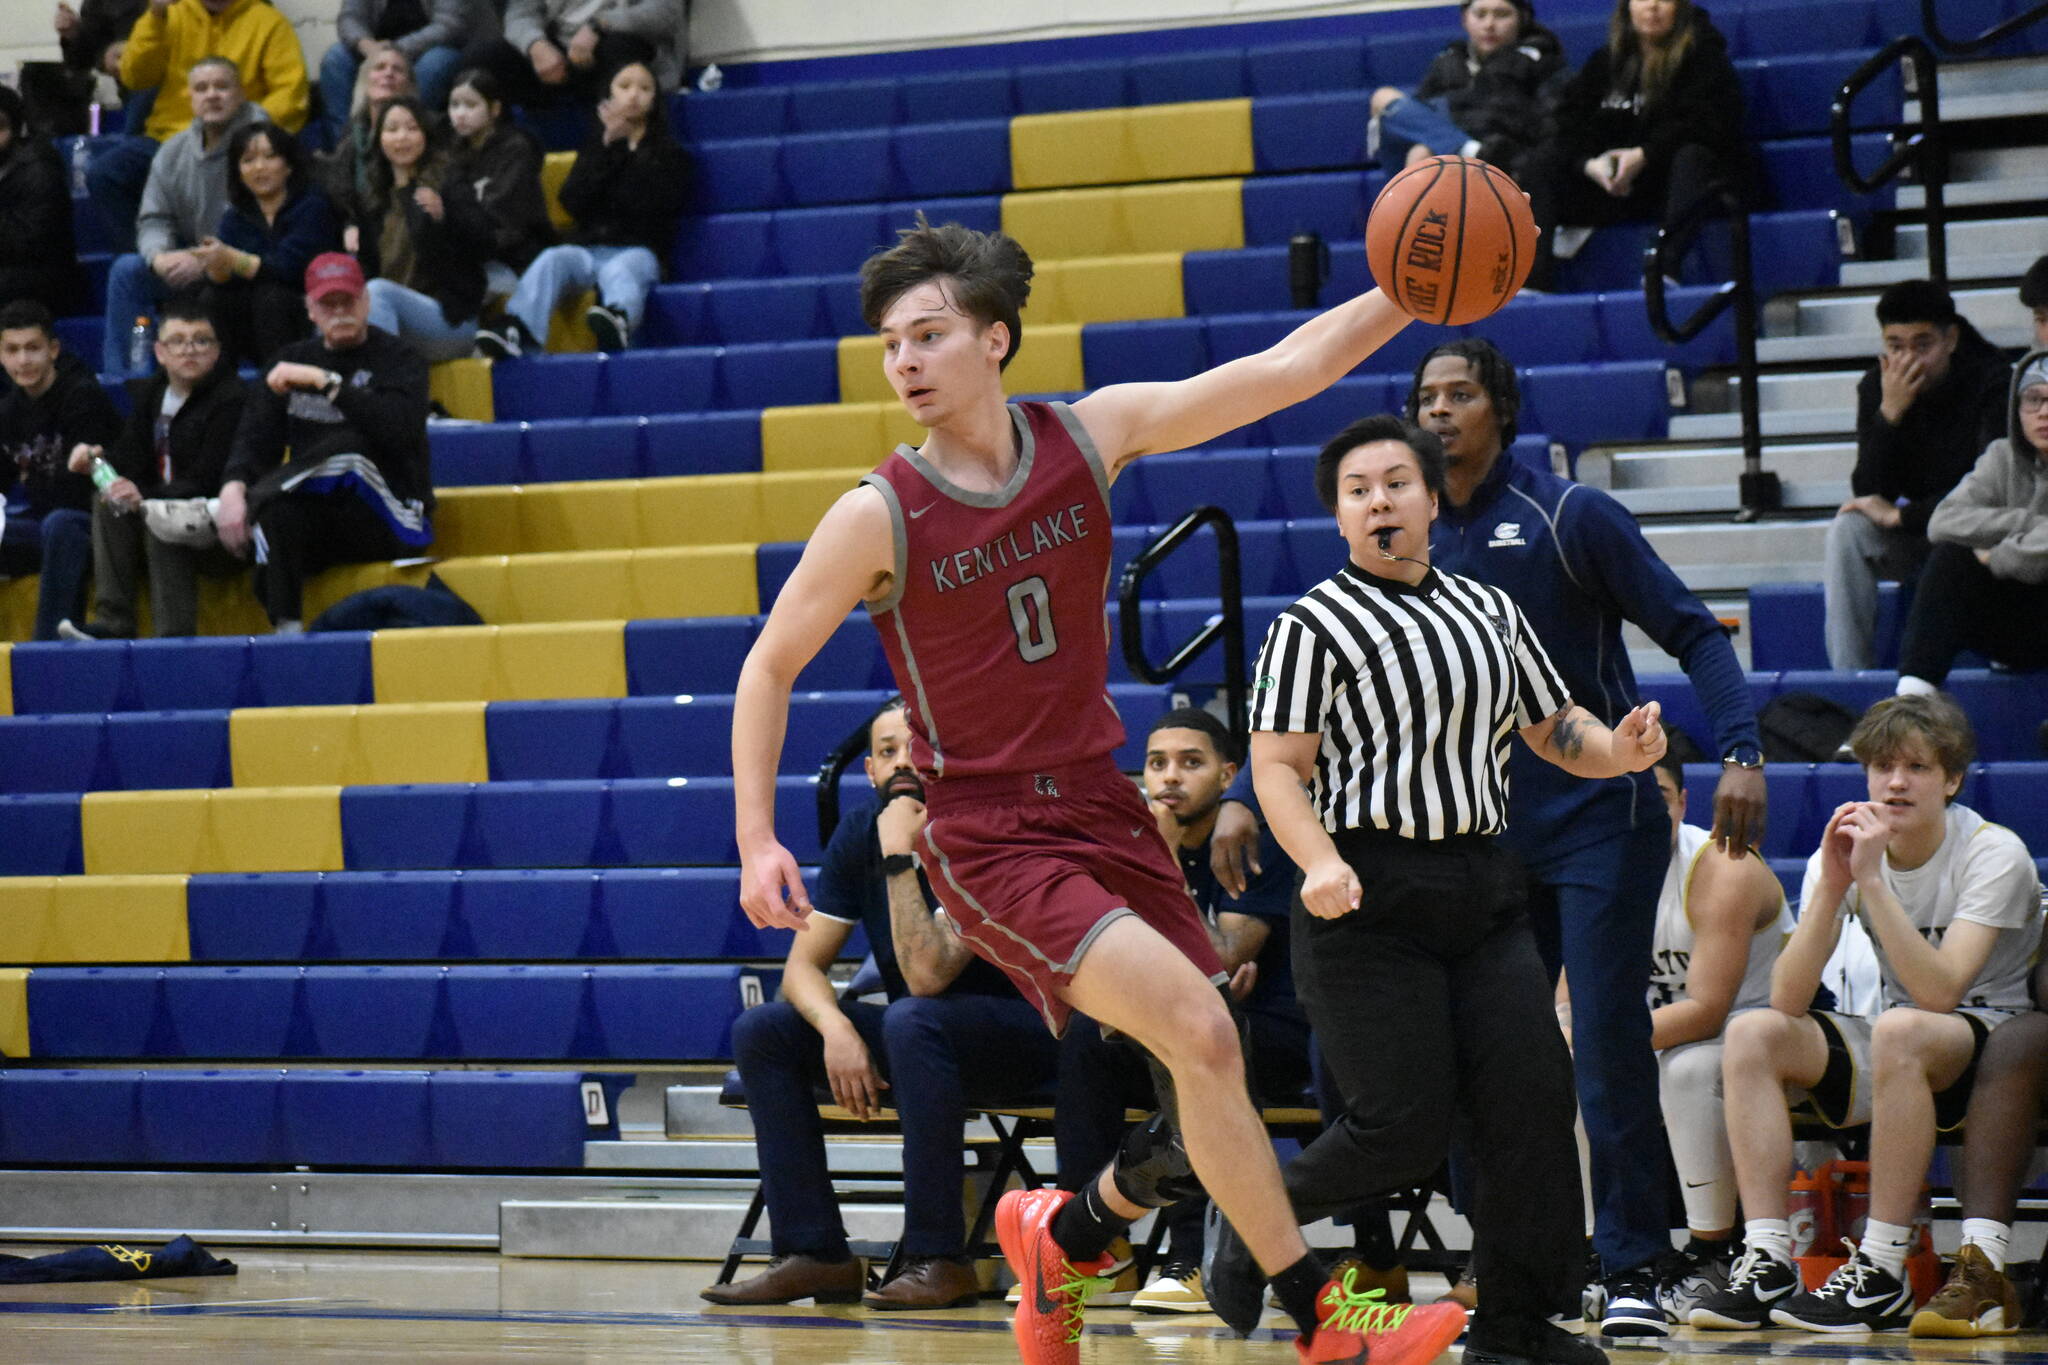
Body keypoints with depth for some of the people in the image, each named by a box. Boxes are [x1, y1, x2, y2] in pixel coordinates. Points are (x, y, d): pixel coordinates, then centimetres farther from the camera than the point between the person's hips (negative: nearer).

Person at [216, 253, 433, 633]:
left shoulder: (399, 359, 0)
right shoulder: (294, 361, 15)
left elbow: (397, 428, -20)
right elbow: (256, 436, 5)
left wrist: (324, 382, -22)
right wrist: (233, 485, -16)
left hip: (389, 522, -3)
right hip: (315, 526, 3)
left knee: (347, 447, -32)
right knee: (275, 505, -31)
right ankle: (286, 626, -38)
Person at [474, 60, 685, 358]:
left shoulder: (668, 152, 15)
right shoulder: (595, 146, 22)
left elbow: (651, 205, -5)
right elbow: (573, 202, 4)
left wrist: (621, 150, -2)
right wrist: (608, 147, -3)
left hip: (637, 250, -3)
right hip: (587, 248, 3)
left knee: (618, 271, -38)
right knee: (550, 261, -30)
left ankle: (618, 321, -74)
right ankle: (516, 332, -56)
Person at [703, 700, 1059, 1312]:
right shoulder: (858, 838, 1)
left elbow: (927, 976, -31)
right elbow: (803, 964, -1)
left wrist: (901, 857, -30)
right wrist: (836, 1029, -22)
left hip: (1018, 1038, -7)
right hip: (919, 1042, 7)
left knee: (912, 1020, -37)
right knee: (760, 1032, -9)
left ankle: (937, 1259, -35)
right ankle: (815, 1254, -14)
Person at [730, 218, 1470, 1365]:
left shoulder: (1093, 435, -1)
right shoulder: (879, 518, -10)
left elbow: (1290, 369, -1)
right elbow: (768, 670, 0)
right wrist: (758, 843, -7)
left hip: (1103, 810, 5)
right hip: (990, 839, -5)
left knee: (1212, 1080, 4)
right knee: (1200, 1034, -21)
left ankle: (1068, 1234, 33)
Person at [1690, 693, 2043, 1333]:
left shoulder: (1995, 855, -14)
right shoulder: (1843, 850, -2)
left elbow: (1938, 991, -28)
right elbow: (1788, 999, -14)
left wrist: (1872, 880, -31)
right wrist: (1832, 884, -25)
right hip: (1898, 1060, 5)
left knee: (1900, 1030, -37)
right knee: (1752, 1033, -16)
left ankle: (1881, 1273, -33)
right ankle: (1767, 1263, -23)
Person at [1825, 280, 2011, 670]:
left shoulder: (1992, 384, -17)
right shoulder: (1876, 386, -5)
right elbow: (1868, 494, -12)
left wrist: (1901, 516, -22)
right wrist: (1889, 413, -25)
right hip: (1913, 537, 4)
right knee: (1846, 530, -24)